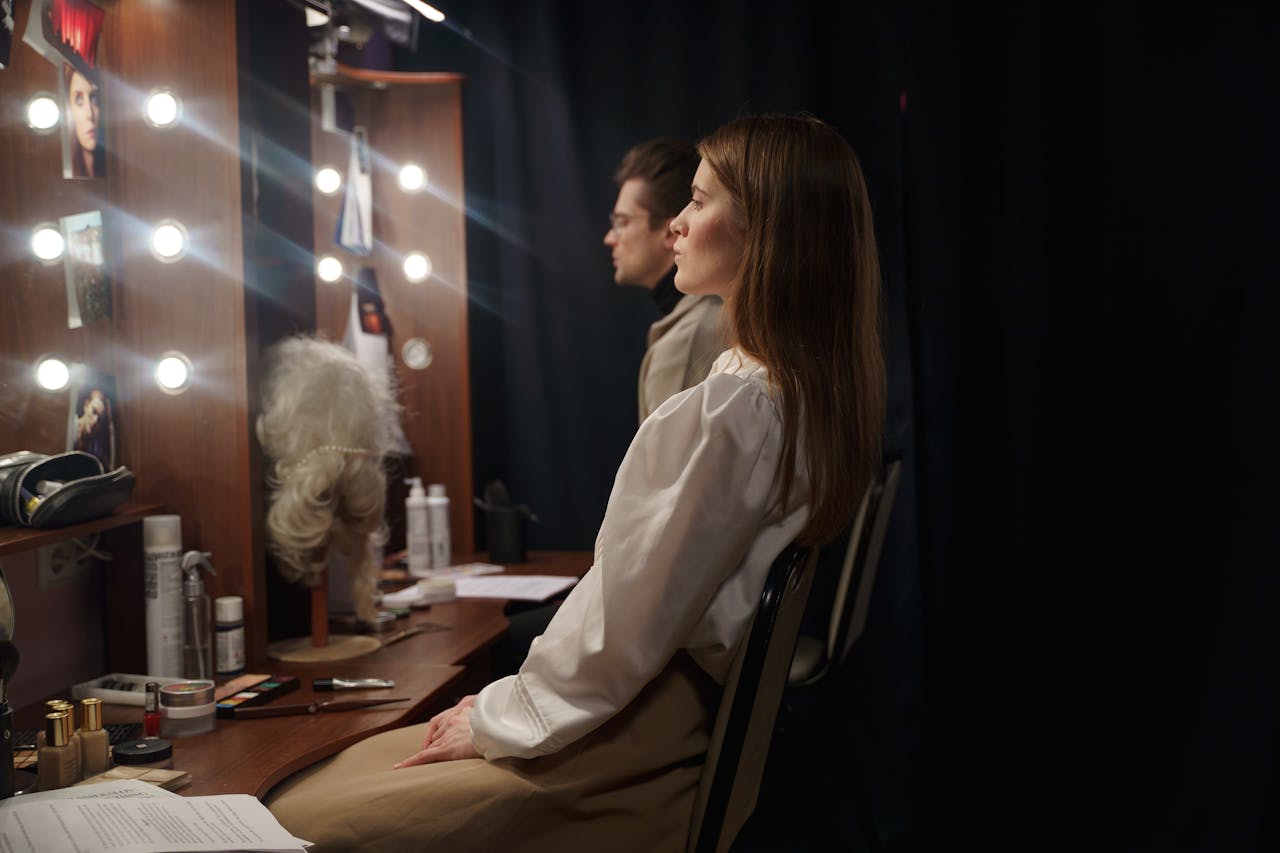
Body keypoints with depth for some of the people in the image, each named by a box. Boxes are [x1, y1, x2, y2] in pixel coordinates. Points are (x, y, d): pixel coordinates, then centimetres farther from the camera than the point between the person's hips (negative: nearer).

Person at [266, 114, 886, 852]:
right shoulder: (816, 396, 7)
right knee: (357, 763, 18)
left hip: (648, 746, -10)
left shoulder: (725, 413, -23)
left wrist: (495, 719, -4)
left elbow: (629, 624, -20)